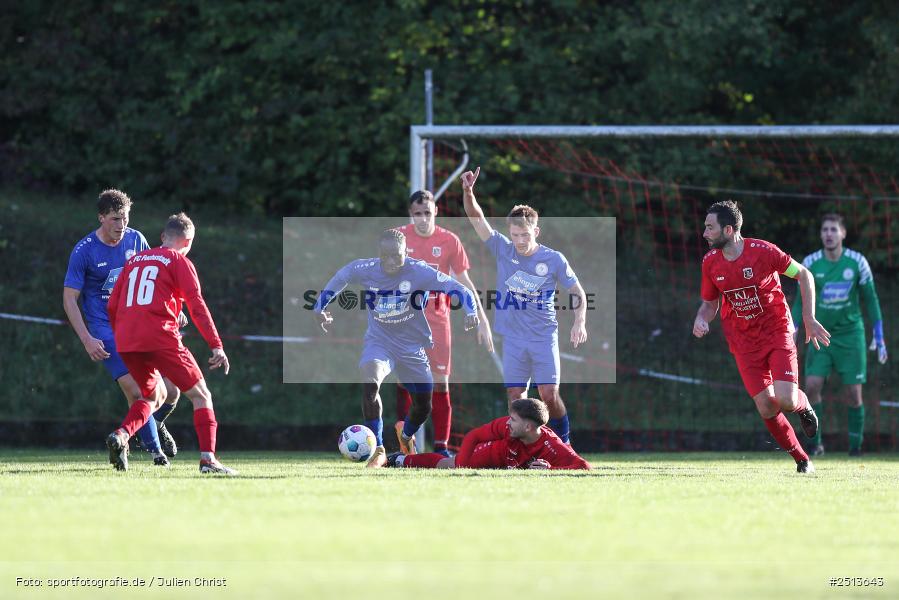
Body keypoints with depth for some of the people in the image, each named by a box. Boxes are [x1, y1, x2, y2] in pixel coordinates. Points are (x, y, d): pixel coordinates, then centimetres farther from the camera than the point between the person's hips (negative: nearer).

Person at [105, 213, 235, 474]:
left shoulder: (134, 260, 21)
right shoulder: (180, 261, 5)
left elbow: (112, 306, 20)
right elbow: (197, 306, -6)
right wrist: (217, 346, -9)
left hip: (126, 342, 6)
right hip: (160, 338, -6)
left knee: (151, 397, 25)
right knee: (201, 395, 3)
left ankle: (121, 435, -1)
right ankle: (208, 458, -12)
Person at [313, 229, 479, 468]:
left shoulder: (419, 272, -22)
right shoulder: (365, 269, -16)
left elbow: (456, 288, -24)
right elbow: (339, 279, 4)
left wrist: (470, 311, -41)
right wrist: (320, 307, -1)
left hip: (413, 347, 1)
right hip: (379, 341, -1)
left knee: (423, 406, 11)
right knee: (369, 382, -32)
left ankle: (406, 436, 49)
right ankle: (378, 450, -25)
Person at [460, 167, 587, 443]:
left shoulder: (553, 259, -5)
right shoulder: (503, 250, 0)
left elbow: (578, 292, 3)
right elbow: (476, 218, -4)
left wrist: (579, 322, -13)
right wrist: (468, 191, -20)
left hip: (544, 336, -2)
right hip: (513, 339, 2)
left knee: (549, 394, -8)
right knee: (515, 397, -1)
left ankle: (563, 442, 11)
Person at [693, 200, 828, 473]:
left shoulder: (763, 252, -16)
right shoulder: (710, 262, -3)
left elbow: (803, 275, -4)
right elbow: (710, 302, 12)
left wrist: (809, 318, -7)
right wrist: (701, 319, -11)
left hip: (777, 333, -3)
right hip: (744, 343, 3)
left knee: (785, 399, -18)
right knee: (766, 408, -5)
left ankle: (803, 405, 20)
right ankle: (801, 459, 14)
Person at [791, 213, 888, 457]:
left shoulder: (857, 262, -6)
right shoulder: (810, 263, -3)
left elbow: (871, 300, 3)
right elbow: (800, 302, 6)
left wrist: (879, 337, 0)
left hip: (850, 334, -1)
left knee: (854, 393, -2)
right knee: (811, 386, -13)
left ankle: (856, 446, 9)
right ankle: (816, 443, -2)